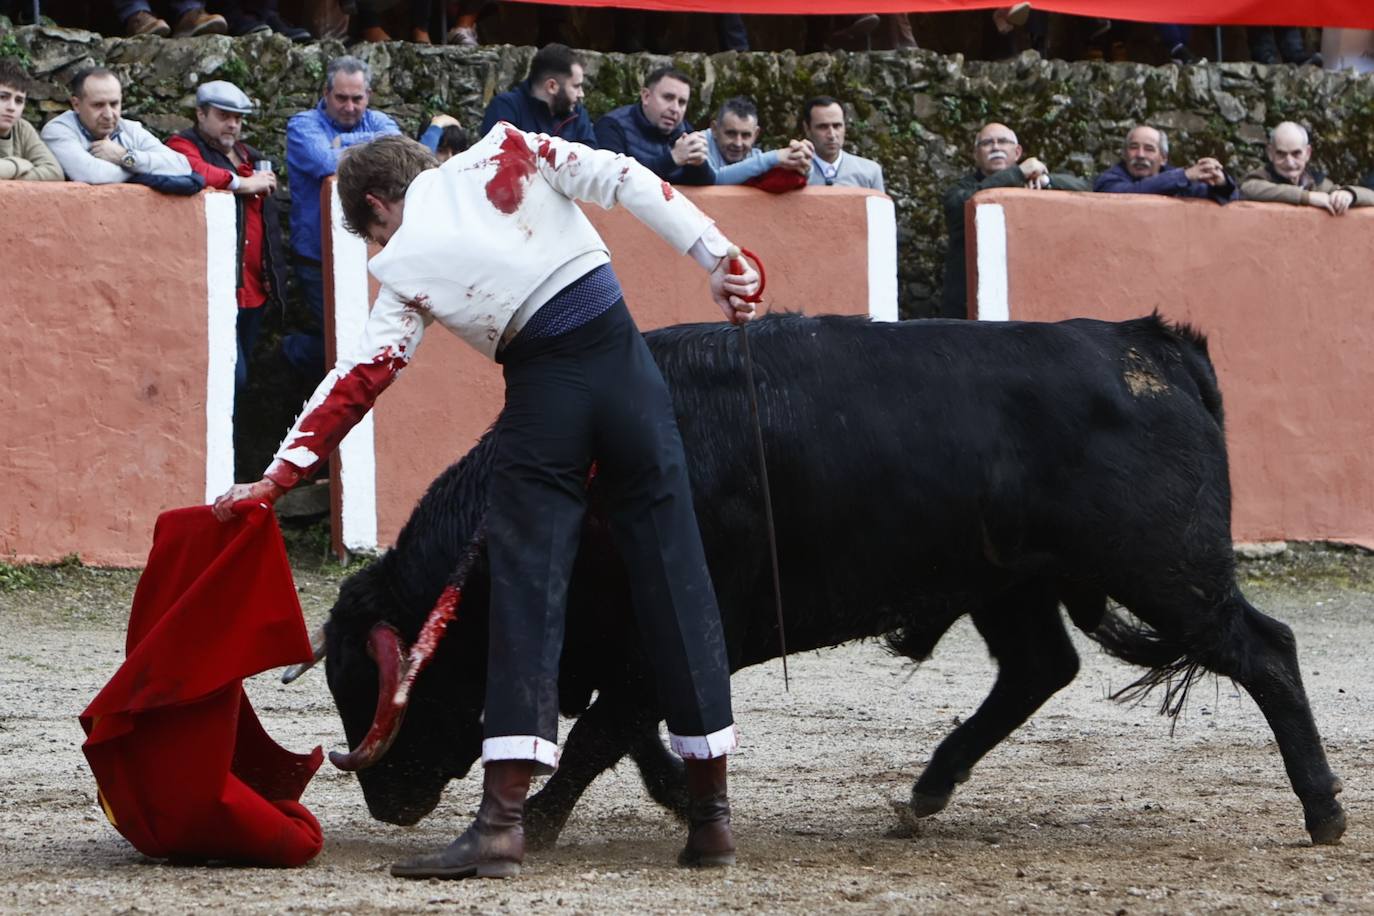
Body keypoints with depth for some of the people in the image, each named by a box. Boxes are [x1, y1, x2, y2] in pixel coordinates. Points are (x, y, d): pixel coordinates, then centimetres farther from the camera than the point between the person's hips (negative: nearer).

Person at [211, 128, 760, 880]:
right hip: (622, 359, 2)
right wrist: (718, 256, -3)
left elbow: (358, 379, 1)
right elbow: (622, 179, 0)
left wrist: (277, 478, 3)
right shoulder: (502, 151, 11)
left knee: (526, 595, 2)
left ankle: (502, 822, -7)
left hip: (543, 393, -2)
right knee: (673, 573, 5)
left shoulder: (406, 265, 6)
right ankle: (710, 813, 8)